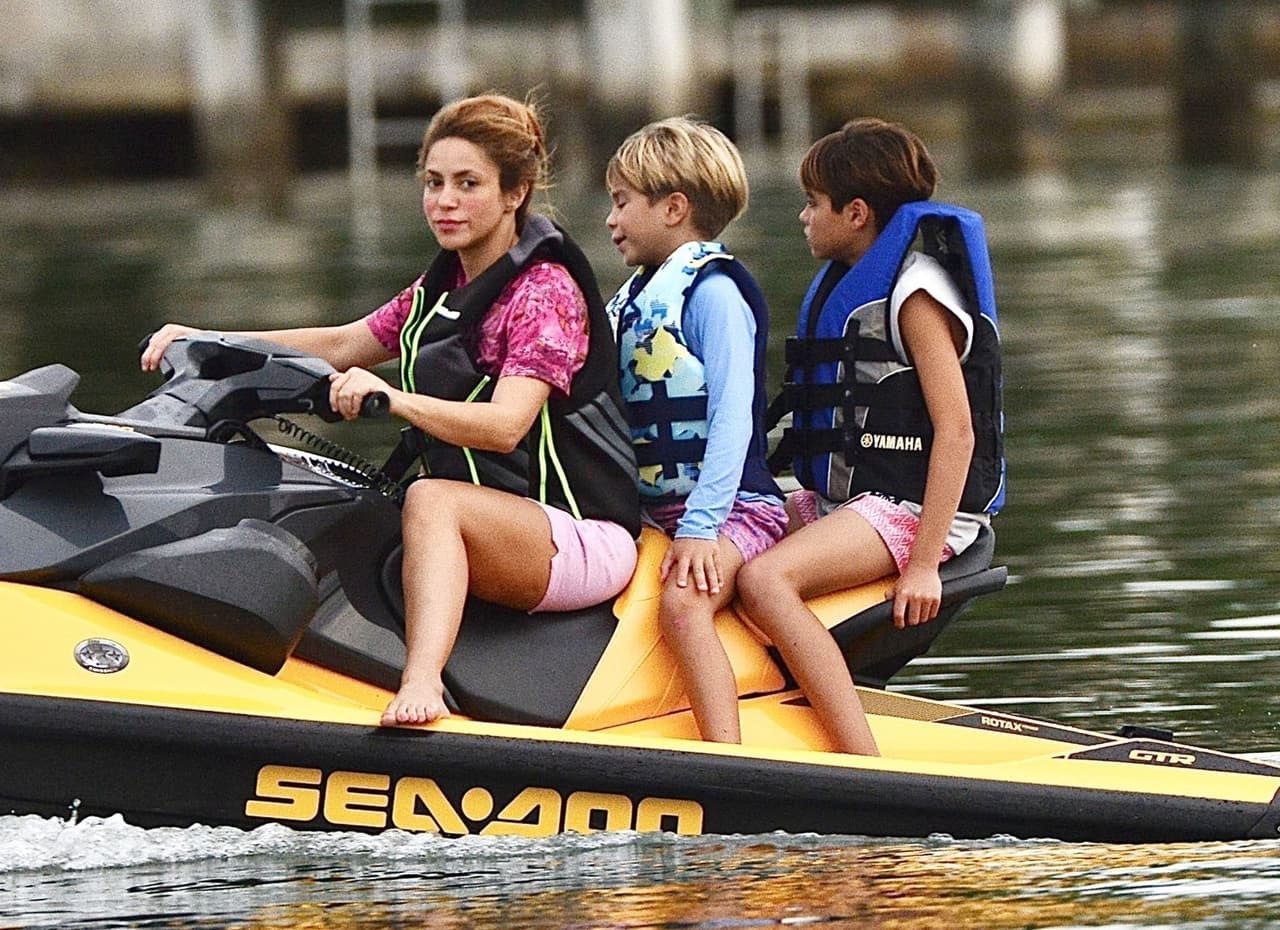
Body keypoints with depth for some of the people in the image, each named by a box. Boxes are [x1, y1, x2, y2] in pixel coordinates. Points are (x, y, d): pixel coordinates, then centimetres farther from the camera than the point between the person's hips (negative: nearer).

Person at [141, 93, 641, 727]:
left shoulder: (546, 290, -10)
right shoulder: (444, 289, 17)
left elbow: (504, 426, -25)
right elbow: (341, 346, 26)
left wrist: (394, 398, -40)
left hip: (583, 540, -9)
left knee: (432, 501, -37)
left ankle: (421, 685, -58)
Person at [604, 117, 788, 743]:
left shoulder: (713, 291, -10)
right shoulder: (638, 296, 19)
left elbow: (732, 416, -19)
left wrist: (701, 525, -25)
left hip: (732, 508, -10)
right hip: (654, 509, 10)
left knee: (682, 603, -33)